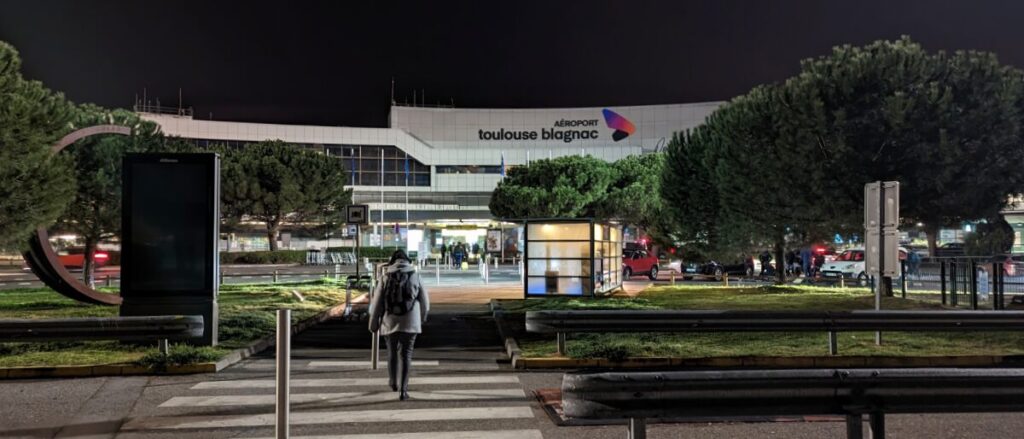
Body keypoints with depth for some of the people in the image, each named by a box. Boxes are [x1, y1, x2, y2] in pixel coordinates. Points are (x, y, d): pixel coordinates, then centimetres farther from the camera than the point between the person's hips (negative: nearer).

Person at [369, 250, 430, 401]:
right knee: (406, 354, 2)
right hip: (410, 322, -1)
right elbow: (424, 301, 4)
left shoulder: (386, 277, 0)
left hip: (390, 322, 1)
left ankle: (393, 382, 35)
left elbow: (376, 303, 0)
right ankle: (402, 389, -4)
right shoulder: (415, 275, 0)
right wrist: (422, 318, 23)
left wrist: (373, 324, 10)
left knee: (392, 352, 19)